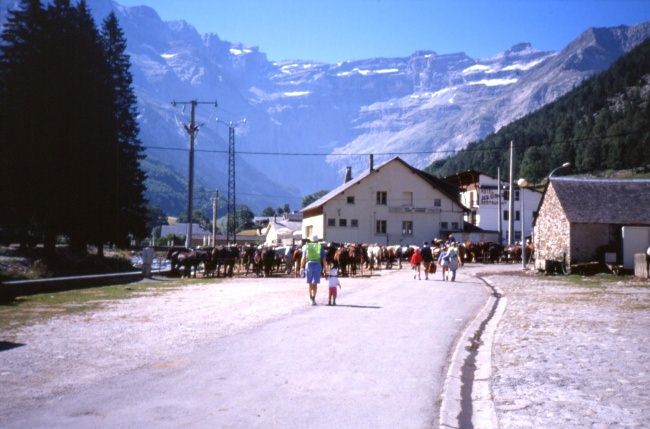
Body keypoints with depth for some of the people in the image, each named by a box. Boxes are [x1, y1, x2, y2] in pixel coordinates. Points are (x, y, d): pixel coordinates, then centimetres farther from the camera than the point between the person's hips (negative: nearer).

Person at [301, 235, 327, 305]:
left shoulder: (306, 247, 11)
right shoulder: (321, 247, 9)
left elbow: (303, 259, 4)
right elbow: (323, 259, 5)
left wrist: (302, 267, 8)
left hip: (308, 265, 1)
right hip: (317, 265, -1)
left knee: (310, 283, 17)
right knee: (315, 283, 0)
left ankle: (311, 297, 27)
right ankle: (313, 299, -12)